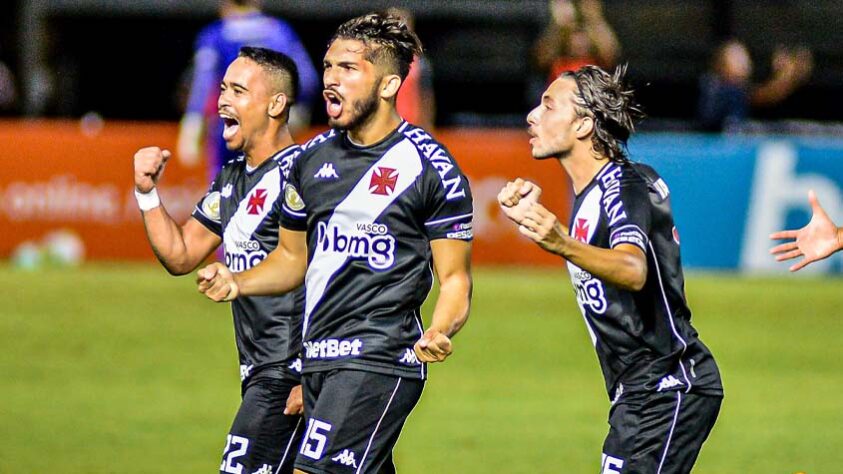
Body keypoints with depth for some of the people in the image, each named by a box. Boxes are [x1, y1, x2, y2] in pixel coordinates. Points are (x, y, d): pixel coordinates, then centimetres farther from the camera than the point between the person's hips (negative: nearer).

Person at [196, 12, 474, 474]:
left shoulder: (433, 169, -7)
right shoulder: (313, 158, 12)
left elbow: (454, 278, -4)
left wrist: (439, 332, -25)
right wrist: (237, 282, 4)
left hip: (378, 361, -7)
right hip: (319, 362, 7)